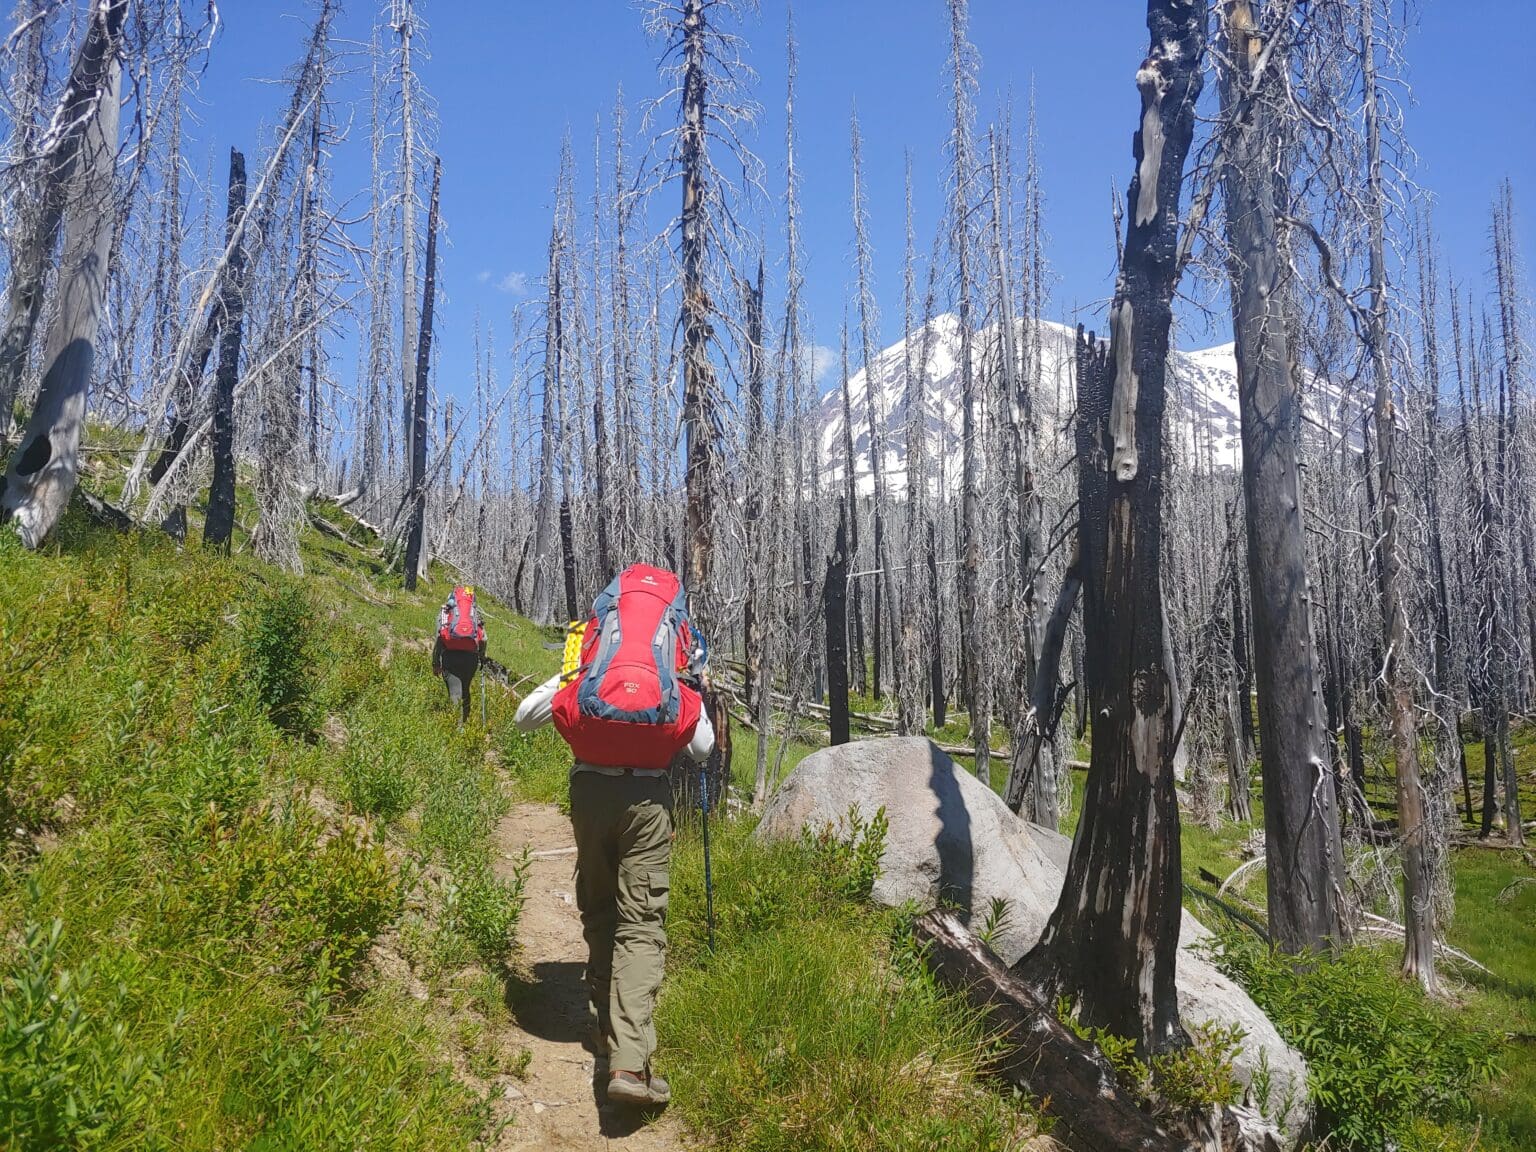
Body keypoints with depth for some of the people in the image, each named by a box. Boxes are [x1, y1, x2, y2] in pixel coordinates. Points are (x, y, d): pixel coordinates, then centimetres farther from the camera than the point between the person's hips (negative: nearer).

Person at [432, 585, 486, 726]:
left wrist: (435, 663, 8)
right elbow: (483, 640, 9)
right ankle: (464, 720, 18)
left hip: (450, 655, -2)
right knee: (465, 690, 20)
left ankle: (457, 725, -16)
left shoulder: (445, 611, 12)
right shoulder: (476, 613, 17)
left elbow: (438, 638, 5)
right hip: (470, 656, 2)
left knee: (454, 692, -4)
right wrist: (482, 659, 20)